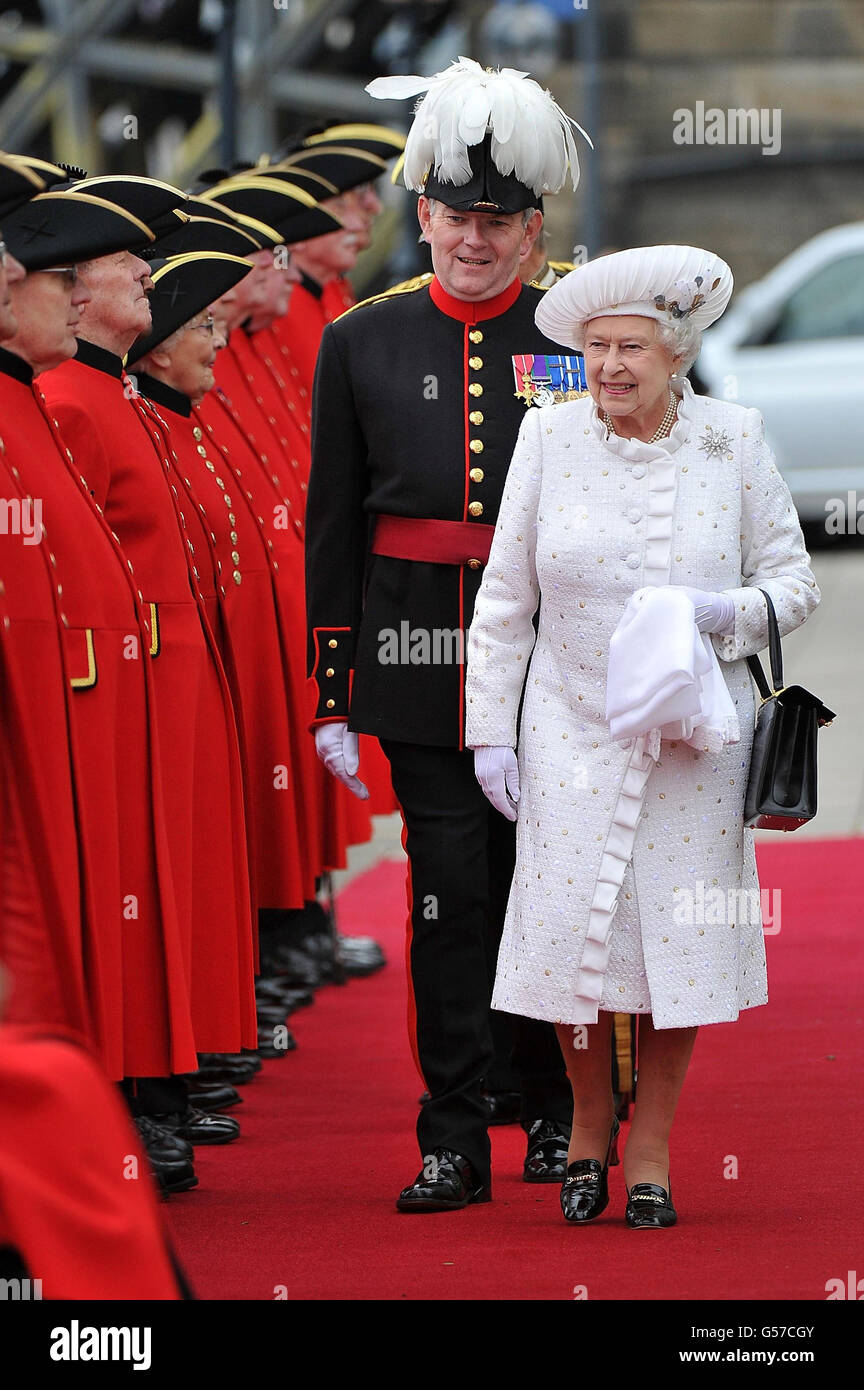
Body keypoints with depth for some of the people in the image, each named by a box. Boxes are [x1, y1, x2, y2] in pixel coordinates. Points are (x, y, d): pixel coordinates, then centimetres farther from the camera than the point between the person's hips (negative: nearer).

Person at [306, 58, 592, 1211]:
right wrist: (331, 695, 4)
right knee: (448, 895, -1)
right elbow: (334, 525, 7)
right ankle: (454, 1142, 3)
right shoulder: (361, 345, 5)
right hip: (421, 669, 0)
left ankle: (558, 1115, 22)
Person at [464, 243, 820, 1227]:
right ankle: (589, 1119, 24)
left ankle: (650, 1149, 16)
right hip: (574, 732, 0)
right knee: (571, 929, -1)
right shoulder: (549, 438, -2)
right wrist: (491, 729, 0)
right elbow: (504, 596, 3)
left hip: (694, 736, 0)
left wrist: (728, 611, -17)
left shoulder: (734, 440, -2)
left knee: (680, 938, 2)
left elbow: (792, 578, 4)